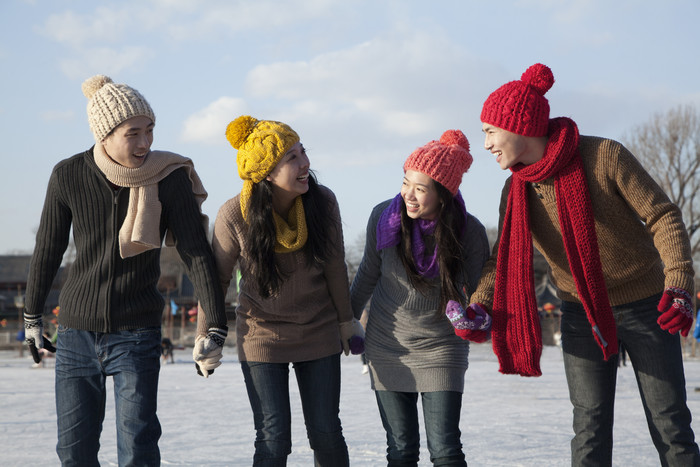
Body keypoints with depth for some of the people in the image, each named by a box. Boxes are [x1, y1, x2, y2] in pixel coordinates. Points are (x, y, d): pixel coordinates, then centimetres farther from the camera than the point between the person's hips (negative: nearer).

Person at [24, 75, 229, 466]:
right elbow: (48, 248, 6)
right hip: (76, 334, 2)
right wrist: (32, 315, 15)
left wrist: (216, 324, -14)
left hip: (137, 334, -2)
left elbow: (197, 252, -9)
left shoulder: (170, 179, -10)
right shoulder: (69, 176, -6)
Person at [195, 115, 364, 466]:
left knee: (326, 434, 5)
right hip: (262, 336, -2)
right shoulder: (235, 215, -19)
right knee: (274, 439, -6)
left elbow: (335, 267, 1)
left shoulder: (323, 201, -12)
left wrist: (346, 321, 10)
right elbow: (216, 279, -6)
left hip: (319, 334, 2)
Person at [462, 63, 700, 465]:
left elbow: (663, 216, -17)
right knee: (590, 429, -1)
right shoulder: (517, 190, -5)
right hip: (581, 312, 3)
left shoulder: (604, 156, -20)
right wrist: (480, 304, -20)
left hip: (646, 306, -3)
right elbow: (505, 257, 0)